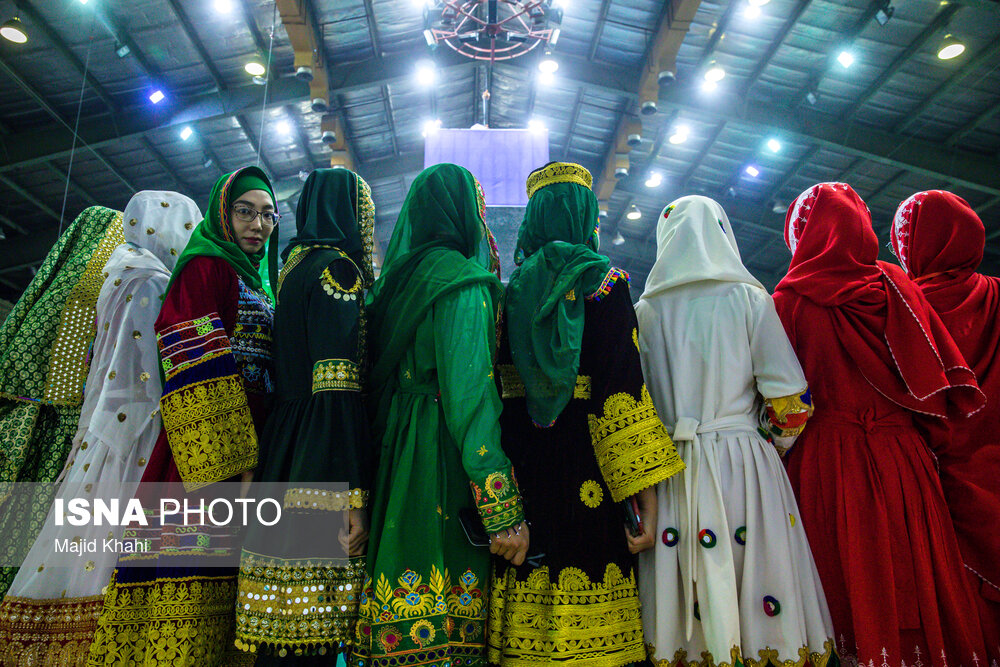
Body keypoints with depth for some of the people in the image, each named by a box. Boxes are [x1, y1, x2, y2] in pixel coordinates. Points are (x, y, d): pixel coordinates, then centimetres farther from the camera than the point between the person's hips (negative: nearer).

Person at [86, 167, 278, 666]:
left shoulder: (256, 284, 25)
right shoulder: (207, 265, 0)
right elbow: (194, 364, -13)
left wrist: (255, 463, 16)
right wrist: (233, 465, -19)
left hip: (251, 443, 8)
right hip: (212, 451, -8)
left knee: (219, 599, 7)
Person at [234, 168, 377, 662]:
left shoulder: (297, 265, 19)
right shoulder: (336, 268, -8)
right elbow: (338, 388, -18)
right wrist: (354, 495, -20)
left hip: (283, 457, 9)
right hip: (323, 461, -9)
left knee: (285, 623, 12)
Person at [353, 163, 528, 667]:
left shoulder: (401, 279, 16)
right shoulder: (461, 279, -8)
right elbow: (470, 394, -17)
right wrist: (504, 509, -18)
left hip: (397, 457, 8)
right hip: (446, 468, -8)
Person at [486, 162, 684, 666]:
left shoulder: (511, 289, 9)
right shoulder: (603, 281, -2)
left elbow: (492, 389, 6)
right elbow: (623, 385, -12)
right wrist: (647, 498, -10)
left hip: (521, 472, 4)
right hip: (586, 470, -4)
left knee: (527, 624, 9)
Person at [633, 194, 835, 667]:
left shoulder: (645, 310, 4)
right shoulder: (750, 299, 1)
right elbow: (789, 400, -4)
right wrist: (772, 448, 13)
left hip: (668, 469, 2)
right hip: (744, 465, -1)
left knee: (684, 605, 8)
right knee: (762, 604, 8)